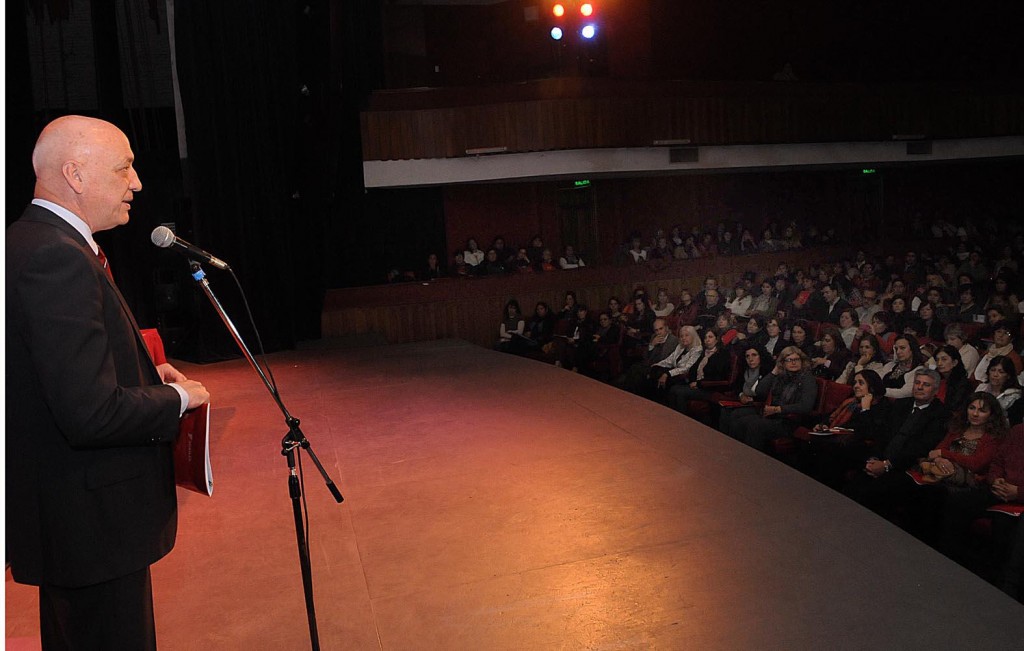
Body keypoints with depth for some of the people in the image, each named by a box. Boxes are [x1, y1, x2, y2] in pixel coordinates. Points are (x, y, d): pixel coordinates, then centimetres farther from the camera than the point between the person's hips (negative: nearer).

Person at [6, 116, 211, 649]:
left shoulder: (26, 241, 8)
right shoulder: (59, 257, -25)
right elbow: (90, 414, -29)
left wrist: (143, 371, 5)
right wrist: (178, 398, -14)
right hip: (91, 523, -11)